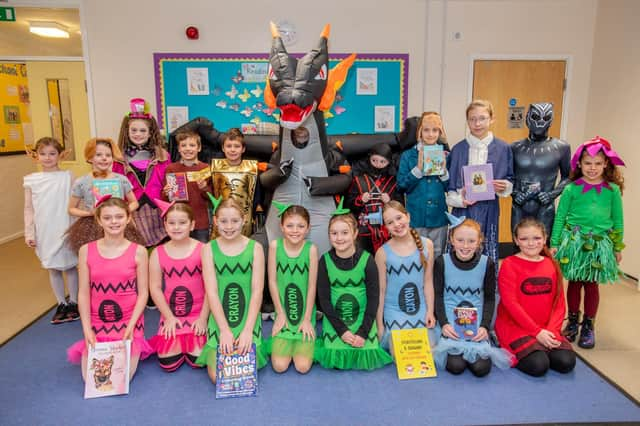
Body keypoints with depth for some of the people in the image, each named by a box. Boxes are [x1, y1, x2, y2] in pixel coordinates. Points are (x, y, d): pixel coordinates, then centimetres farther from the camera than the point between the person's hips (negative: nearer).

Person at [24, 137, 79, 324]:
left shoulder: (67, 176, -3)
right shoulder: (31, 180, 1)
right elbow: (28, 209, 5)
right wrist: (29, 233, 1)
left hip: (66, 230, -2)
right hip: (45, 232, 2)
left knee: (70, 266, 8)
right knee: (53, 269, 11)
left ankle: (73, 303, 21)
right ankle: (61, 304, 23)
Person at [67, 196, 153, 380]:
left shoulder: (138, 251, -6)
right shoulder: (86, 251, -2)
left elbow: (143, 293, -4)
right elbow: (83, 293, 0)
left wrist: (131, 326, -12)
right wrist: (87, 329, -6)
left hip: (129, 323, -2)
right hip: (97, 324, 2)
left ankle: (135, 348, 21)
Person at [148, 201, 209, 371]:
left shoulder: (202, 250, -8)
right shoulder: (158, 253, -1)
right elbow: (155, 288, -1)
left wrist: (203, 317, -11)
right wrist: (169, 317, -7)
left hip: (197, 315, -2)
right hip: (171, 316, 2)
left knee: (198, 361, -10)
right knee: (168, 364, -6)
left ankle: (192, 342, 22)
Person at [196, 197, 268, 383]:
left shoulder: (255, 248, -3)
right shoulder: (209, 249, -1)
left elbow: (257, 292, -6)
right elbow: (212, 292, -7)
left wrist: (247, 330, -15)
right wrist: (225, 330, -16)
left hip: (249, 321, 0)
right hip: (219, 321, 1)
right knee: (218, 376, -11)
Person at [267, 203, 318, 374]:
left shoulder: (311, 249, -11)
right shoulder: (275, 245, -9)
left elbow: (312, 286, -7)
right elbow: (272, 281, -4)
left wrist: (307, 319, -6)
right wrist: (280, 313, -3)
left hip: (305, 316, -1)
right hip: (283, 314, 1)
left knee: (303, 367, -7)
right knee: (279, 366, -6)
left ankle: (303, 345, 24)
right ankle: (286, 344, 25)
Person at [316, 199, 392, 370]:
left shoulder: (367, 260, -9)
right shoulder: (325, 261, -6)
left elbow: (373, 298, -7)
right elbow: (324, 299, -5)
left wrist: (363, 333, -13)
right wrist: (342, 330, -12)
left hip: (363, 320, 0)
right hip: (334, 321, 0)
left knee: (368, 360, -13)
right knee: (336, 361, -13)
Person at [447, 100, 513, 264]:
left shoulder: (502, 148, 3)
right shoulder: (458, 149, 3)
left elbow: (510, 179, 10)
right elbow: (449, 182, 5)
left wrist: (504, 187, -12)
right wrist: (459, 200, -11)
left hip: (488, 210, 0)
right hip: (463, 209, 0)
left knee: (487, 254, 5)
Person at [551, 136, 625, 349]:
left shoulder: (612, 190, 1)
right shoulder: (571, 188, -3)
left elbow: (618, 221, 7)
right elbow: (560, 217, 0)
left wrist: (617, 247, 10)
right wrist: (554, 244, -3)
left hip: (599, 244, 1)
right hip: (574, 242, 0)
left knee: (592, 284, 8)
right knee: (574, 283, 10)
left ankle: (588, 326, 24)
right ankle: (572, 321, 27)